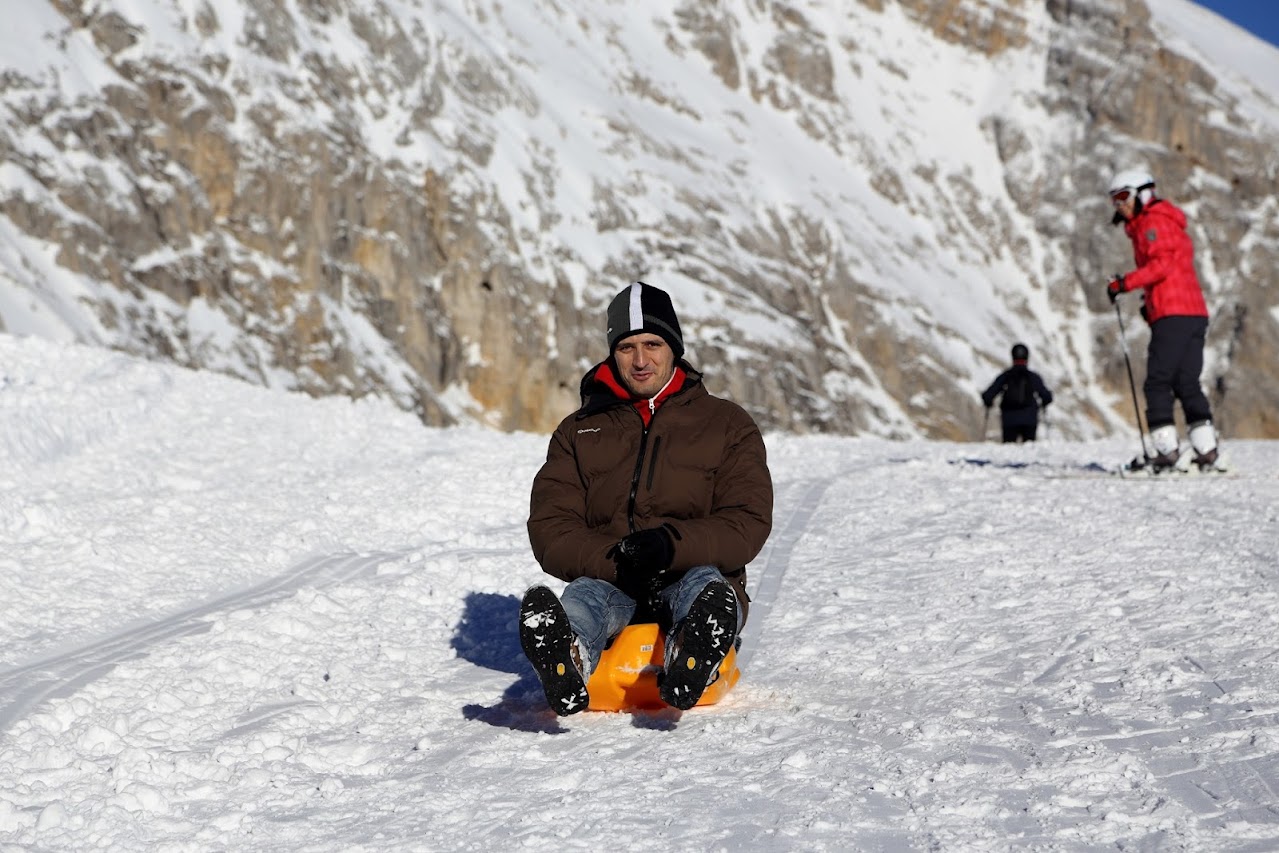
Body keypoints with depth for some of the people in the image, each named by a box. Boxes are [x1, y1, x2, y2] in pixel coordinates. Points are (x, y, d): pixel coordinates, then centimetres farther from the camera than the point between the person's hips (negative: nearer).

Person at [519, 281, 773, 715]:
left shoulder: (727, 425, 12)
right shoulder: (579, 431, 16)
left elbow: (747, 525, -1)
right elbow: (550, 530, 3)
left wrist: (671, 544, -21)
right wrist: (614, 560, -19)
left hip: (695, 575, 0)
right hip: (606, 578, 1)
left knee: (705, 584, -36)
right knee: (583, 596, -34)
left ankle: (689, 664, -72)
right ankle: (567, 665, -72)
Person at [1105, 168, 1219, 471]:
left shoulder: (1152, 222, -3)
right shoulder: (1170, 223, 27)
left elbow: (1162, 264, -16)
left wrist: (1125, 283, -14)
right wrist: (1150, 301, 18)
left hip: (1172, 315, -10)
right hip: (1195, 312, 10)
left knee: (1158, 383, -8)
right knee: (1187, 383, 8)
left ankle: (1167, 448, -14)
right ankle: (1206, 448, 1)